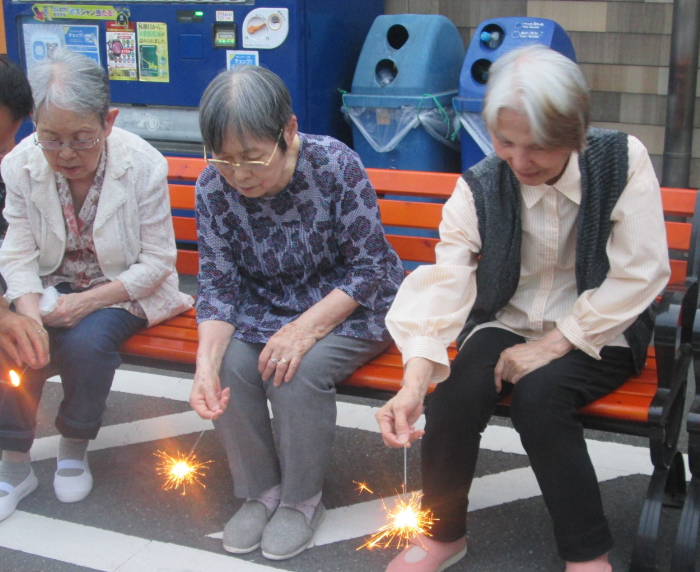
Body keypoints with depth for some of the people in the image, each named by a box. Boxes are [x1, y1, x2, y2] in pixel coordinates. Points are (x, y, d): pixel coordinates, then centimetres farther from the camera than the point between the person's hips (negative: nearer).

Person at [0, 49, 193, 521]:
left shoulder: (143, 165, -19)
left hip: (124, 291, -3)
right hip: (52, 287, 3)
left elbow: (157, 262, -15)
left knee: (85, 342, -31)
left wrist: (88, 302, -26)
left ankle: (75, 448, -2)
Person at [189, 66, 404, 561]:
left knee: (298, 372, -29)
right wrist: (206, 362, -28)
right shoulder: (214, 189, -13)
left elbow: (370, 268, -18)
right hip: (264, 310, 4)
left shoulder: (337, 166, -23)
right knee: (229, 368, -23)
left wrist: (308, 327, -30)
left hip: (350, 309, -3)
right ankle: (260, 491, 2)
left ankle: (302, 500, -2)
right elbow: (218, 287, -10)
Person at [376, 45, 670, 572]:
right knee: (457, 392, -25)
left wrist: (552, 345, -20)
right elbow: (444, 284, -22)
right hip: (505, 325, 2)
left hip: (598, 332, -2)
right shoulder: (479, 189, -11)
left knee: (539, 392, -31)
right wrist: (414, 381, -38)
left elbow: (640, 275, -15)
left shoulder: (623, 161, -13)